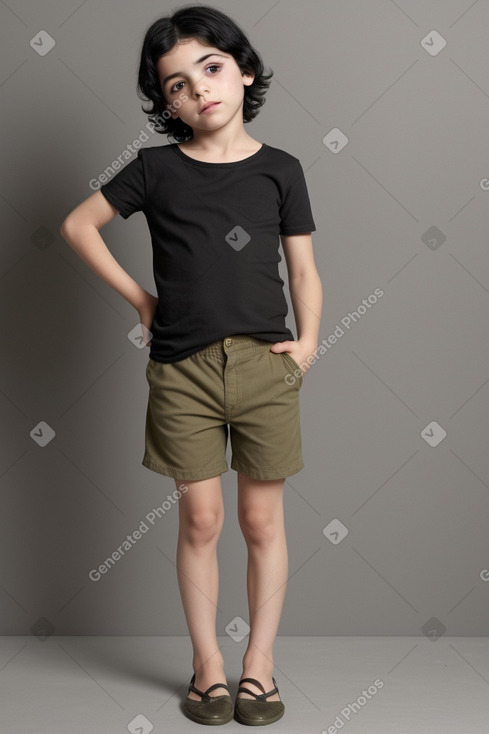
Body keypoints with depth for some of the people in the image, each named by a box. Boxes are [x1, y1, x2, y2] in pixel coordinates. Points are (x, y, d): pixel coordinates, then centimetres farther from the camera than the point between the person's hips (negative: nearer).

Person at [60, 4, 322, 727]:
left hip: (264, 365, 0)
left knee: (262, 519, 7)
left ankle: (260, 660, 23)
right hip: (182, 369, 0)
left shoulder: (280, 170, 5)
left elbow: (303, 268, 8)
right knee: (200, 519, 6)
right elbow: (78, 224, 12)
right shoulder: (155, 168, 4)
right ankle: (208, 661, 22)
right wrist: (139, 298, 7)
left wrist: (308, 339, -6)